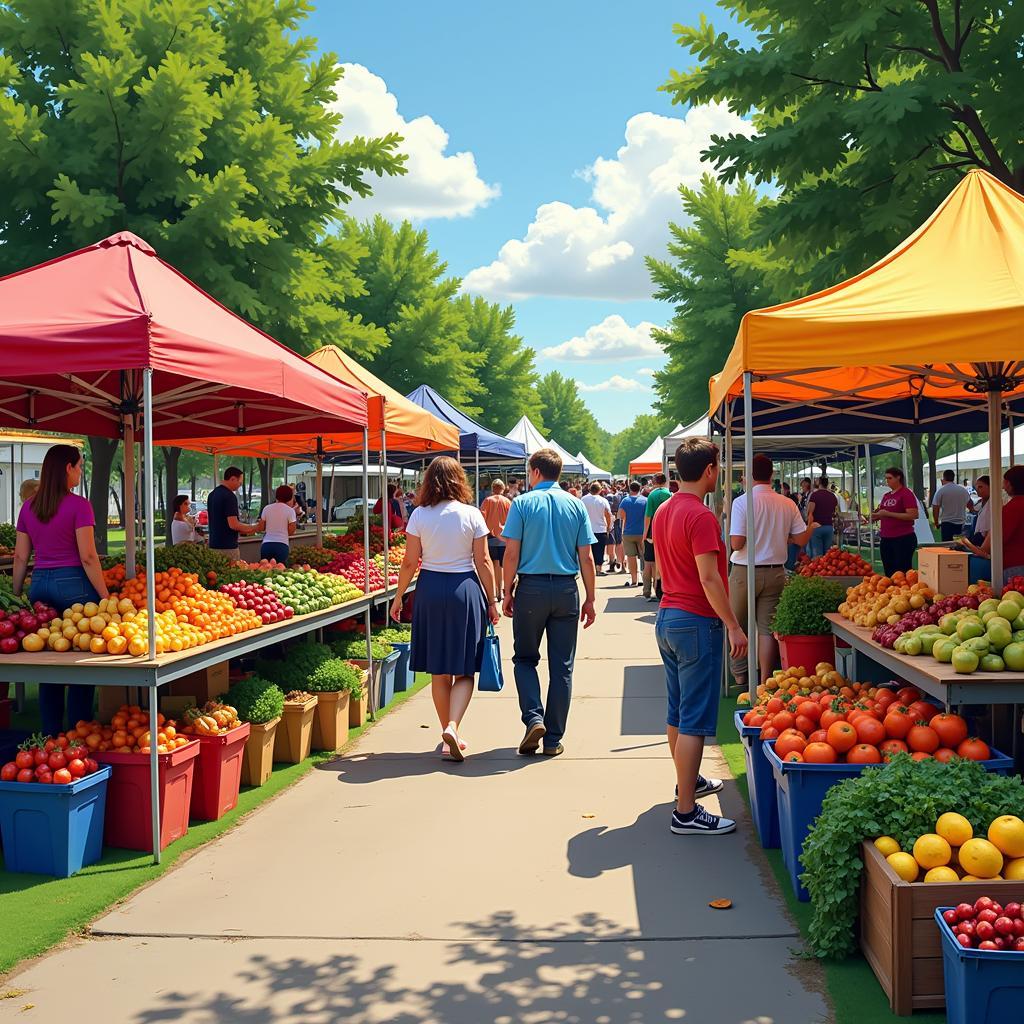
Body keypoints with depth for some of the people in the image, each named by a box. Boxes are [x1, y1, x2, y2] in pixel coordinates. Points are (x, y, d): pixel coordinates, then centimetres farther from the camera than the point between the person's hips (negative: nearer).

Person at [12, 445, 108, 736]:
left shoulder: (29, 507, 9)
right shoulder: (78, 505, -9)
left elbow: (20, 557, 11)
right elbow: (87, 557, -13)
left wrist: (16, 596, 17)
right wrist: (105, 596, -9)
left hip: (40, 584, 6)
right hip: (73, 584, -6)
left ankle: (51, 737, 17)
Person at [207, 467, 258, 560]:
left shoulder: (212, 494, 12)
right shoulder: (229, 496, -16)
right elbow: (233, 524, -21)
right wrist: (253, 528, -5)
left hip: (213, 545, 9)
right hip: (228, 547, -9)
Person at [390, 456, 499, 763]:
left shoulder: (419, 515, -2)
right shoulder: (471, 514, -4)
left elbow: (409, 562, -1)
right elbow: (483, 561, -3)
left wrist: (398, 597, 10)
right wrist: (491, 600, 5)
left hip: (430, 590, 2)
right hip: (466, 589, -1)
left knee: (439, 672, 12)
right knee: (464, 670, 6)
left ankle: (448, 735, 18)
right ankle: (452, 727, -14)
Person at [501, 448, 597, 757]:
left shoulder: (522, 503, -3)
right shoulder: (576, 505, 4)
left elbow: (512, 553, -7)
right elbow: (586, 558, 3)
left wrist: (507, 593, 3)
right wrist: (590, 599, 9)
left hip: (531, 588, -2)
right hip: (567, 590, 2)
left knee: (525, 658, 14)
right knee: (562, 666, 7)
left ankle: (534, 718, -5)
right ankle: (553, 739, 10)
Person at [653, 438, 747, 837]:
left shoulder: (663, 511, 11)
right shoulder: (701, 516, -18)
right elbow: (708, 578, -21)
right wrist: (733, 626, -16)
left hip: (666, 617, 9)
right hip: (697, 623, -9)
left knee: (677, 712, 20)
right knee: (694, 720, -6)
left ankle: (688, 781, 35)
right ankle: (686, 812, -3)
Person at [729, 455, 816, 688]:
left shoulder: (742, 502, -12)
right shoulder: (787, 504, 0)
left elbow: (736, 543, -16)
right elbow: (802, 539, 3)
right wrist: (802, 528, 24)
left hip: (745, 572, -3)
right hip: (775, 572, 3)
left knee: (738, 627, 11)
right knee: (767, 627, 6)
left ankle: (740, 678, 13)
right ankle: (765, 681, 7)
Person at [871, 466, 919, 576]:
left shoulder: (906, 493, -8)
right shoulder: (886, 496, 15)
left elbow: (913, 515, -18)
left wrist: (888, 513, -20)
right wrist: (877, 516, 4)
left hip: (903, 538, -8)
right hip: (886, 539, 8)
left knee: (902, 574, -5)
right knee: (888, 573, 11)